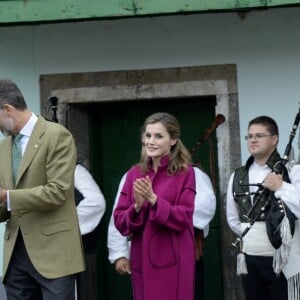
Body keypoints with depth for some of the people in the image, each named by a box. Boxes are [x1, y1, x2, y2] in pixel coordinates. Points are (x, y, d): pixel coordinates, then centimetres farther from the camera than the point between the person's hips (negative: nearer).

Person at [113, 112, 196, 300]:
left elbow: (183, 218, -10)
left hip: (172, 260, -4)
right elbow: (119, 222, 5)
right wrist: (137, 207, -14)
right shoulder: (134, 174, 8)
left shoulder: (185, 172, -3)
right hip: (142, 259, 4)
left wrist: (153, 199, -21)